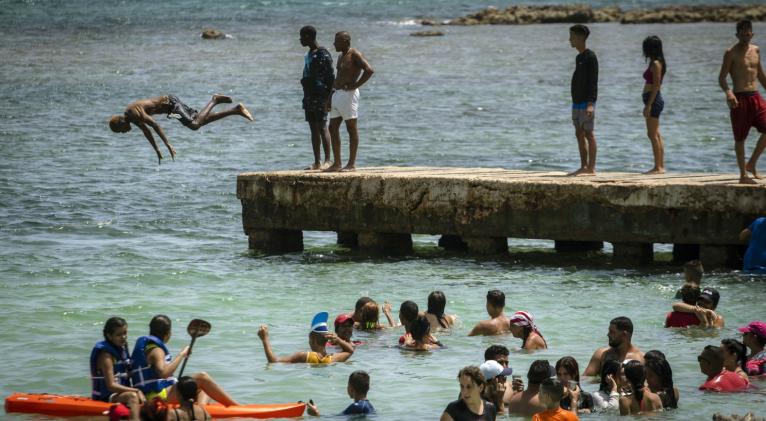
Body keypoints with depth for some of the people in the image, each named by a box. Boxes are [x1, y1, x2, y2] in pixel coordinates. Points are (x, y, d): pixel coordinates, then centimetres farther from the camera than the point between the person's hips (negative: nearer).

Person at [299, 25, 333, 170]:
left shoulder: (323, 54, -12)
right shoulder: (308, 55, 17)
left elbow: (330, 77, -15)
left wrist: (328, 97, -20)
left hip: (320, 96, -9)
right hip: (309, 96, 9)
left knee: (322, 127, -10)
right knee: (314, 129, 8)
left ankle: (327, 160, -9)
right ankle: (317, 162, 10)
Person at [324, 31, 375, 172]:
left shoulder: (355, 55, -10)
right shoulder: (341, 56, 17)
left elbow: (369, 70, -21)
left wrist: (356, 85, -18)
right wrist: (334, 87, 14)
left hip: (348, 94, -10)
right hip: (337, 94, 10)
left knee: (351, 128, -4)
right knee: (333, 128, 6)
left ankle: (352, 164, -1)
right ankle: (336, 163, 9)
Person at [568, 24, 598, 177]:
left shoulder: (590, 57, -12)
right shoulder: (578, 58, 16)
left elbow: (593, 82, -17)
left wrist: (590, 103, -23)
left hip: (586, 103, -9)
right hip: (577, 103, 9)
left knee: (588, 133, -7)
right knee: (579, 134, 9)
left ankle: (591, 168, -7)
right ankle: (584, 167, 13)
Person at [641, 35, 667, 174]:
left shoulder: (656, 64, -14)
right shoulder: (655, 63, 15)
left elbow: (656, 86, -19)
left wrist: (648, 105, -21)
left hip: (653, 100, -10)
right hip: (655, 100, 10)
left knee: (653, 134, -8)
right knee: (656, 135, 12)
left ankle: (658, 167, -9)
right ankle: (661, 166, 15)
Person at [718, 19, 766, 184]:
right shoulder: (731, 53, -4)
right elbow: (722, 77, -9)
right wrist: (728, 92, -26)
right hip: (740, 98, -5)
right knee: (740, 138, -1)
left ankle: (751, 164, 8)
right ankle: (743, 175, 7)